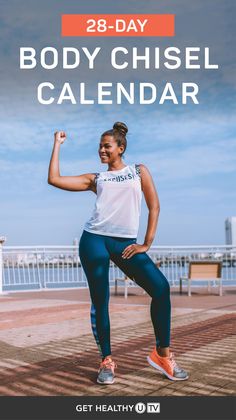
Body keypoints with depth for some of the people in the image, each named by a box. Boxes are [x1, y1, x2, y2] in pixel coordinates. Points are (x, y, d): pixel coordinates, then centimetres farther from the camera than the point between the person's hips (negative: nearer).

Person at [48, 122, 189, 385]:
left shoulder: (139, 171, 14)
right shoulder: (95, 178, 16)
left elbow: (154, 206, 8)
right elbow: (54, 179, 10)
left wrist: (147, 244, 0)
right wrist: (57, 144, 16)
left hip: (126, 243, 0)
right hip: (94, 240, 1)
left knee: (160, 287, -15)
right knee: (100, 300, -1)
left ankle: (162, 354, 0)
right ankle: (106, 361, 14)